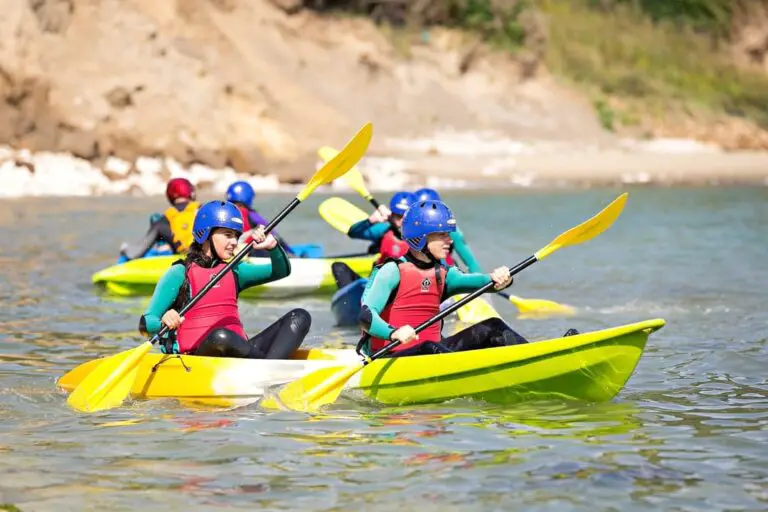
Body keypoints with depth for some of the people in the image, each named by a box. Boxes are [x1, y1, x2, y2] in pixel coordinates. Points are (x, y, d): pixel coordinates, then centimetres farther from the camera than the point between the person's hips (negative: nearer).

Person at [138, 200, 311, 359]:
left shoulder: (234, 271, 20)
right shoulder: (179, 274, 2)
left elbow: (281, 271, 14)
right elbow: (145, 324, -5)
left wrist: (272, 246, -6)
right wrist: (164, 322, -29)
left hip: (238, 352, 6)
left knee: (299, 317, -10)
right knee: (220, 336, -40)